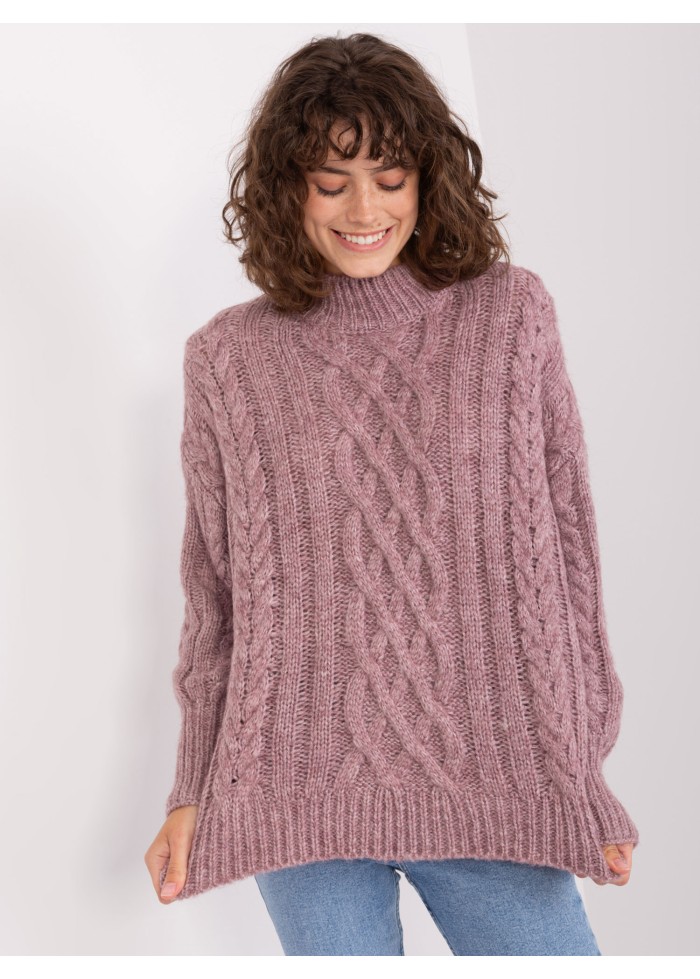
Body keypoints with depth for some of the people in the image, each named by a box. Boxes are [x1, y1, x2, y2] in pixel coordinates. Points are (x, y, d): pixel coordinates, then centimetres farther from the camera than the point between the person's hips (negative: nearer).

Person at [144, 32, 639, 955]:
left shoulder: (513, 315, 2)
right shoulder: (230, 359, 2)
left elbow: (566, 545, 4)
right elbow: (215, 594, 7)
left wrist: (584, 762, 3)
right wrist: (192, 793, 8)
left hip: (490, 780, 0)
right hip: (300, 796, 0)